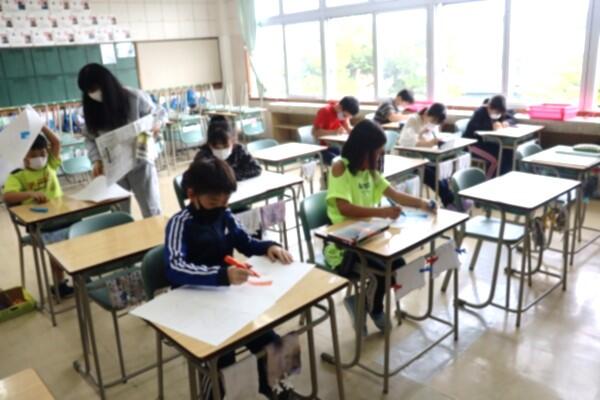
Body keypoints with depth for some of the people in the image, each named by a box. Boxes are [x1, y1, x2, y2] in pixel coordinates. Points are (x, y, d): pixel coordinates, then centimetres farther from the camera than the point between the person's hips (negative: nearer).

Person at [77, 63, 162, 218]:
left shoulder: (135, 97, -12)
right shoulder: (91, 108, 0)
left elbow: (156, 116, 0)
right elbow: (90, 138, 4)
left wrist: (155, 126, -22)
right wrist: (97, 160, -11)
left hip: (140, 162, -3)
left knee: (152, 212, 5)